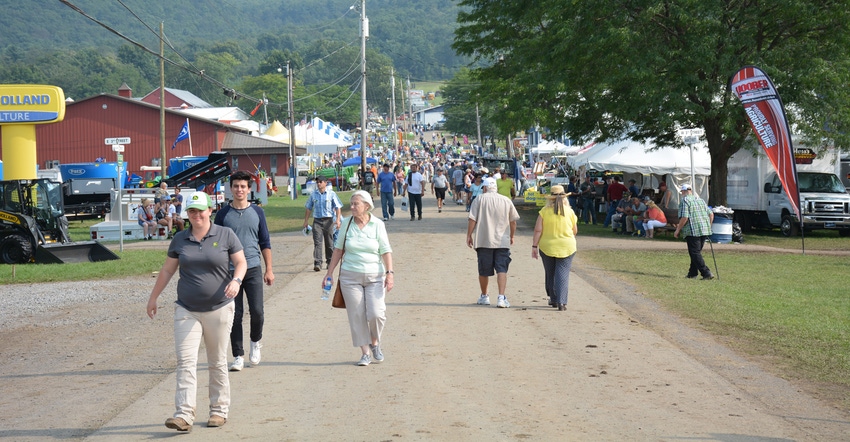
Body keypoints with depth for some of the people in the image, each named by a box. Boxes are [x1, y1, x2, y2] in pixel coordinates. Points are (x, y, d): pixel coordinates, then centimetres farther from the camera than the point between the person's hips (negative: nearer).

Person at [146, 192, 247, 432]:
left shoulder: (225, 235, -1)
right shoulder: (180, 239, 5)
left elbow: (241, 262, 0)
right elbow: (167, 270, 13)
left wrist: (236, 280, -20)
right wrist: (153, 298, 15)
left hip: (219, 309, -1)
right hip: (187, 310, 2)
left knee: (217, 362, 9)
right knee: (186, 361, -9)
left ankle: (219, 410, 20)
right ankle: (184, 414, -14)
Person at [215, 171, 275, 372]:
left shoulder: (257, 212, 5)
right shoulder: (223, 214, 3)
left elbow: (265, 242, 9)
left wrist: (269, 269, 4)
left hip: (253, 269, 0)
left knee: (257, 312, -5)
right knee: (235, 315, 1)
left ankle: (255, 342, 23)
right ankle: (238, 356, 9)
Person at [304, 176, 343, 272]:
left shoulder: (331, 194, 1)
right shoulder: (313, 194, 8)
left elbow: (338, 207, -1)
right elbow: (308, 208, 16)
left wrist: (338, 220, -13)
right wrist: (306, 221, 11)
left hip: (328, 220, -1)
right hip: (317, 220, 1)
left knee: (329, 242, 7)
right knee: (317, 242, -10)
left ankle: (330, 262, 23)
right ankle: (317, 263, -16)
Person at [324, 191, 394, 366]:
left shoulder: (377, 225, -2)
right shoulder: (347, 223, 3)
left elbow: (386, 251, -3)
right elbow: (338, 249, 10)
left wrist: (389, 273, -12)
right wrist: (329, 272, 9)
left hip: (375, 276, -2)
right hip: (350, 277, 2)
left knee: (376, 313, -12)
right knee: (357, 316, 0)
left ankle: (375, 343, 17)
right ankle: (365, 353, 11)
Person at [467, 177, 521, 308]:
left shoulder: (479, 200, -2)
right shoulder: (506, 201, 4)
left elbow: (472, 220, -6)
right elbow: (513, 221, 10)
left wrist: (469, 235, 4)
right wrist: (511, 236, 24)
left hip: (483, 241, -1)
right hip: (502, 242, 1)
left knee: (483, 271, 11)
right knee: (502, 270, -1)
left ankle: (484, 296, 25)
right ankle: (501, 298, -14)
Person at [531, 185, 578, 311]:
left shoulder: (544, 211, -6)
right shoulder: (570, 212, -2)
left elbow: (538, 230, -9)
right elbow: (575, 231, 7)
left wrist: (534, 246, -3)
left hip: (547, 247, 0)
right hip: (566, 247, 0)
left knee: (550, 274, 15)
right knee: (563, 274, 0)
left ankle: (553, 299, 27)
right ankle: (561, 302, -11)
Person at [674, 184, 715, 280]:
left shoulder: (685, 201, -6)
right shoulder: (700, 200, 18)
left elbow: (684, 218, -15)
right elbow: (711, 214, 17)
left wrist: (677, 230, -6)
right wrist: (708, 227, 27)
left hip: (693, 231, -8)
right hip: (704, 231, 8)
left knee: (695, 253, -5)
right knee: (696, 253, 17)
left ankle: (707, 273, -14)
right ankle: (692, 273, 19)